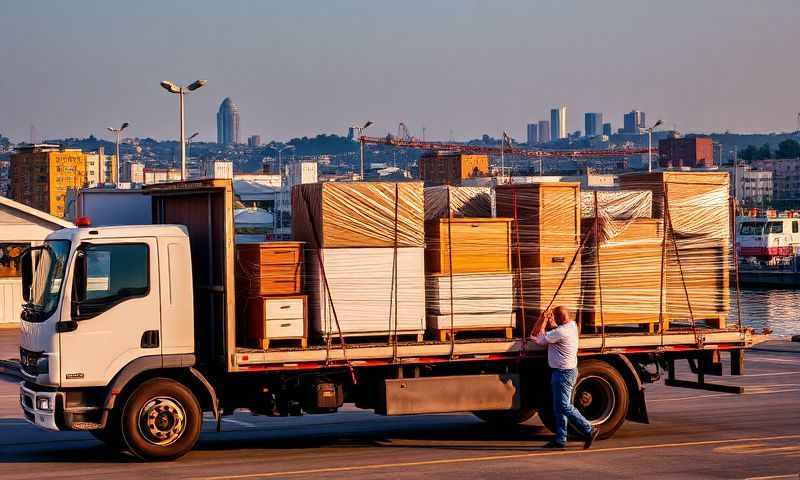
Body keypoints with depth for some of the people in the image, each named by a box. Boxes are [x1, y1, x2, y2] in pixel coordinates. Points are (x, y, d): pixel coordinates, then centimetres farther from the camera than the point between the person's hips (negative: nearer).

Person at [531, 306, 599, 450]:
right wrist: (545, 319, 7)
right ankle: (560, 439, 15)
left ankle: (589, 431, -7)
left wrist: (544, 320, -2)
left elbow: (540, 339, -10)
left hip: (563, 373, -10)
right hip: (568, 371, 10)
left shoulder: (560, 332, -22)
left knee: (564, 406, -9)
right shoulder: (571, 326, 7)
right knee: (559, 408, 12)